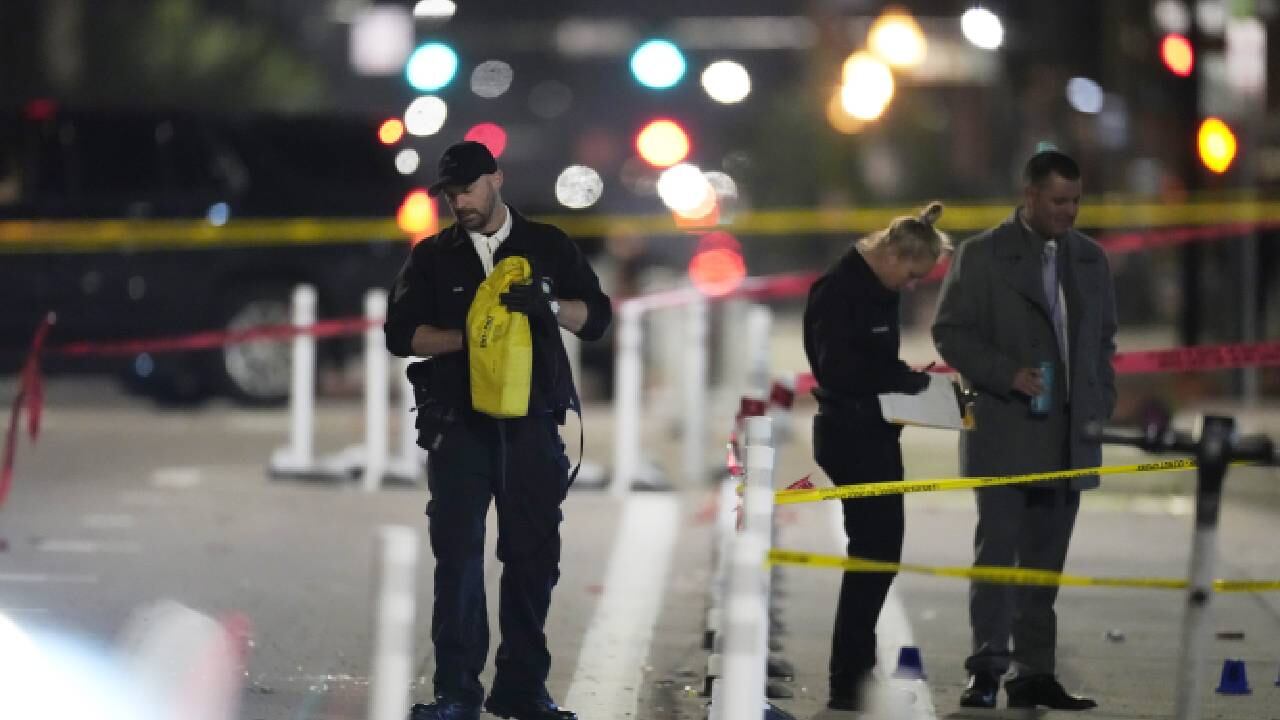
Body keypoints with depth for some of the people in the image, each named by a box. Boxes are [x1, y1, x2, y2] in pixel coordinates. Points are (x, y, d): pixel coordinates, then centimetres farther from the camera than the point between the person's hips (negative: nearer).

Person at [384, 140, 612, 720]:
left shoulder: (548, 247, 8)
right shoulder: (434, 256, 8)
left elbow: (595, 317, 3)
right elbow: (401, 333, 1)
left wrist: (548, 306, -16)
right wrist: (468, 335, -13)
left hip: (533, 426, 1)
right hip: (459, 426, -1)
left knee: (534, 556, 2)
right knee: (458, 556, -6)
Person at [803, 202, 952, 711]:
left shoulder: (879, 291, 11)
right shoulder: (838, 291, -16)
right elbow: (840, 368, -23)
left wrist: (910, 379, 0)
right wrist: (911, 381, -17)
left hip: (876, 434, 10)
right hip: (850, 435, -10)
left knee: (879, 551, 14)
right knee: (873, 552, -9)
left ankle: (857, 665, 24)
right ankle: (847, 682, -6)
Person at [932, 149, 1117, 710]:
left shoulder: (1090, 259, 13)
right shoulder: (983, 255, -2)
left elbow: (1103, 339, 20)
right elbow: (950, 332, -5)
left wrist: (1101, 406, 9)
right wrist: (1008, 374, -16)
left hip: (1068, 436, 5)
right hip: (1005, 433, -5)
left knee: (1045, 559, 6)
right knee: (997, 550, -9)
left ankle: (1033, 674, 8)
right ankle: (987, 668, -7)